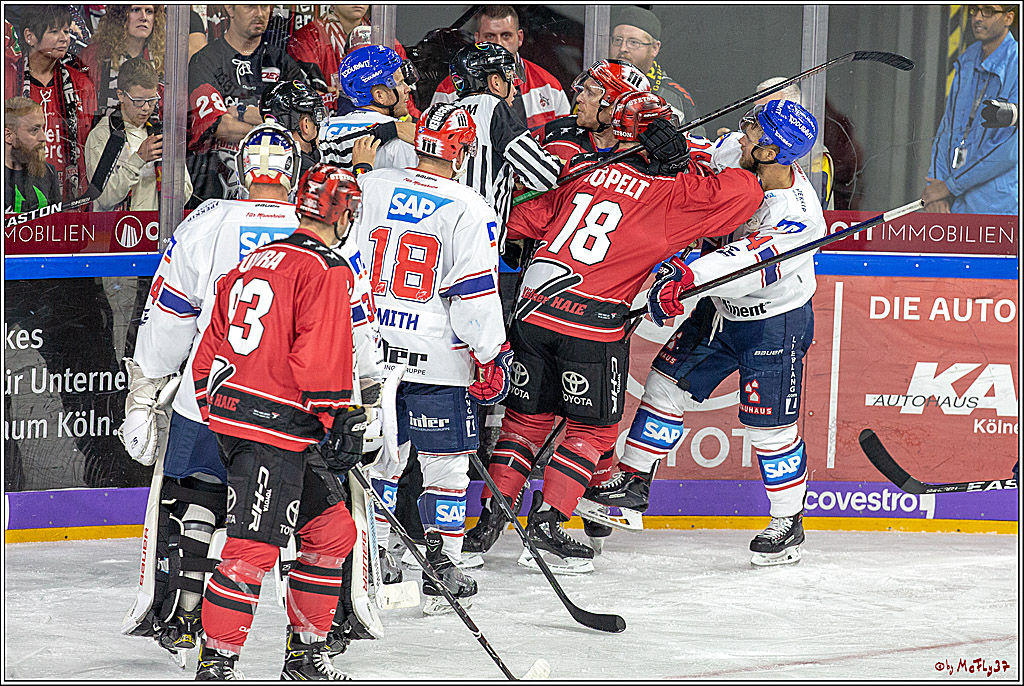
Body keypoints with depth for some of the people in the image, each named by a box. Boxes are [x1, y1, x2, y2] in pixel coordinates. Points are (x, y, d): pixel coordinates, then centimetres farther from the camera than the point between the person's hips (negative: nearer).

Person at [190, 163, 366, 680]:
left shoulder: (253, 263, 18)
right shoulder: (326, 270, -9)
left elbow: (212, 347, 21)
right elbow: (323, 356, -18)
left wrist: (214, 410, 26)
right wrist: (343, 420, -13)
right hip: (276, 429, -10)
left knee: (331, 531, 16)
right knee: (254, 547, -10)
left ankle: (305, 655, 21)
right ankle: (215, 664, -10)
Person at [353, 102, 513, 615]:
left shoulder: (369, 188, 1)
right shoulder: (468, 211, -11)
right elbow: (476, 294, -12)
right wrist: (493, 357, -4)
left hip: (369, 352, 4)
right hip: (437, 361, -4)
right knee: (446, 465, 7)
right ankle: (441, 572, 8)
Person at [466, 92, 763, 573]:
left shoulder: (587, 173, 13)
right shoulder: (672, 196, -1)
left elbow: (526, 218, 18)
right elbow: (745, 193, -2)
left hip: (533, 307, 5)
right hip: (592, 321, -5)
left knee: (528, 415, 18)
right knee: (593, 428, 10)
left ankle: (491, 514, 18)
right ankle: (547, 521, 5)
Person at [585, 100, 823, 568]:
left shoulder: (797, 218, -34)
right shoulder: (734, 155, -13)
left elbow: (744, 266, -45)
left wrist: (688, 278, -54)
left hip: (773, 323, -8)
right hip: (721, 310, 8)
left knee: (770, 426, 0)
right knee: (666, 382, 9)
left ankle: (789, 521, 19)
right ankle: (634, 481, 21)